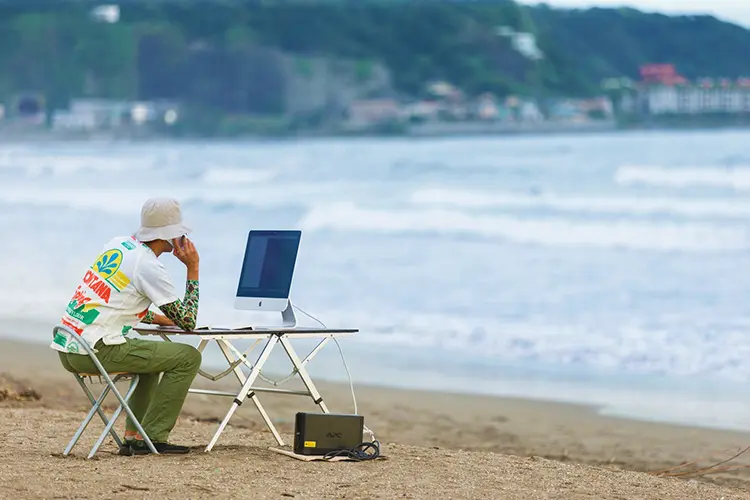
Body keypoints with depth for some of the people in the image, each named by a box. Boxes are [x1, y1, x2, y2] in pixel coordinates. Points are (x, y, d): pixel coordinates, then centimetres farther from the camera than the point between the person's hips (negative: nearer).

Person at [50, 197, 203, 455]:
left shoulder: (117, 244, 14)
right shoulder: (150, 268, -11)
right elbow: (188, 322, -5)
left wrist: (160, 319, 24)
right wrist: (193, 268, -1)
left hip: (66, 347, 9)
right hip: (96, 351, -9)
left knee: (153, 355, 32)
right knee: (188, 357, -3)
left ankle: (134, 436, 22)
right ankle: (153, 437, -2)